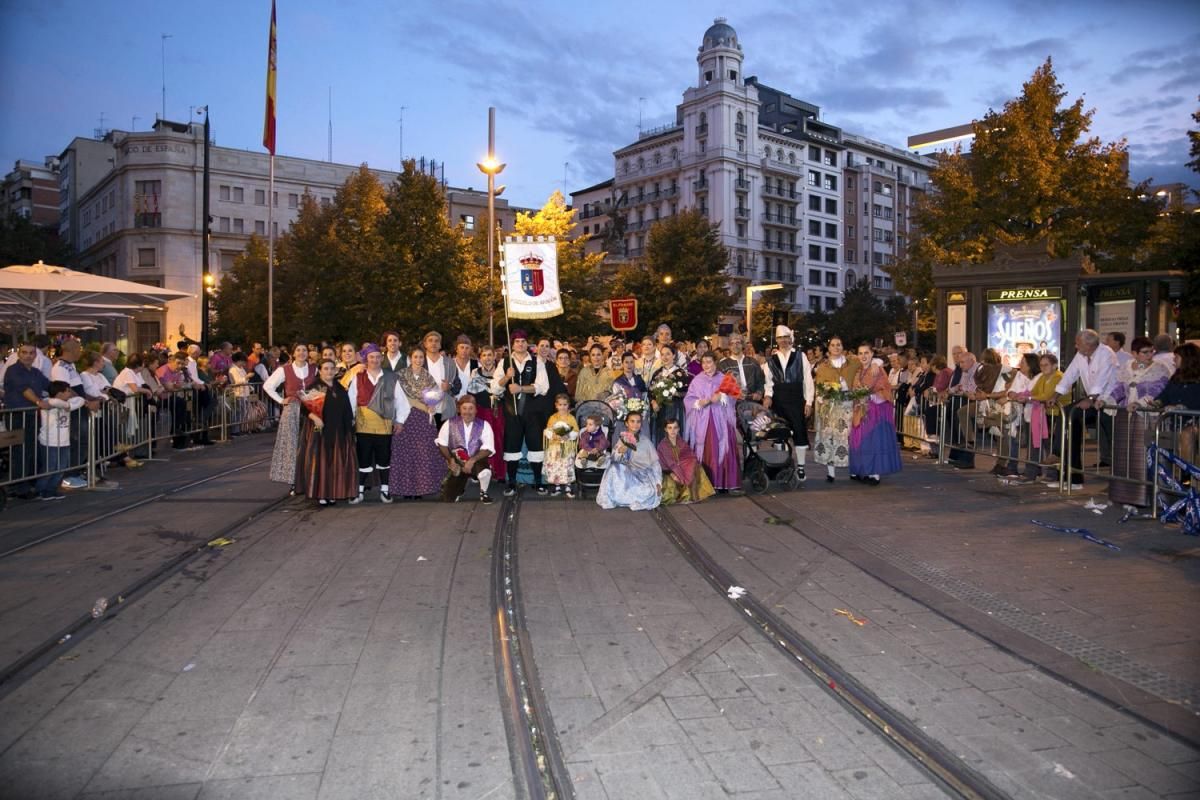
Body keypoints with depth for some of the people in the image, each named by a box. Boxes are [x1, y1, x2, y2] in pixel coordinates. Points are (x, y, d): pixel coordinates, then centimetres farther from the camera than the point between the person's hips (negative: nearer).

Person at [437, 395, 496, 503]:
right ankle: (460, 486, 34)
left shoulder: (484, 425, -9)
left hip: (477, 462, -2)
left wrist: (472, 460, -25)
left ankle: (483, 492, -3)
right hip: (457, 463, 2)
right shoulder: (450, 423, -4)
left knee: (486, 472, -38)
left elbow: (488, 448, -14)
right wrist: (450, 460, -10)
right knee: (448, 499, -3)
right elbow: (442, 443, 1)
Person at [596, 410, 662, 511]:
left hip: (643, 475, 0)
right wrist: (620, 452, -30)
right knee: (614, 468, -30)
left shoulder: (645, 440, 2)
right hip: (626, 474, 0)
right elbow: (614, 460, -7)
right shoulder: (622, 439, 4)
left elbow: (654, 462, 3)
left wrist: (658, 482, -7)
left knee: (650, 493, -30)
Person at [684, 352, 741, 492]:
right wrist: (698, 403, -14)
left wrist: (721, 397, -17)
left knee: (722, 451, -5)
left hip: (720, 421, 0)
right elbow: (688, 400, 4)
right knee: (704, 452, -3)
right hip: (702, 421, 0)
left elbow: (732, 397, 1)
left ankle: (722, 483, -2)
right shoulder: (697, 380, 11)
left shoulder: (723, 379, 10)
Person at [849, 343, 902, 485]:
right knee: (861, 439, 6)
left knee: (875, 439, -6)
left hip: (876, 411, -7)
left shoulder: (878, 370, -8)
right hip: (861, 411, 7)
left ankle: (875, 473, -3)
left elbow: (886, 392, -10)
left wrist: (871, 397, -21)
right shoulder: (858, 372, 12)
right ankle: (864, 471, 13)